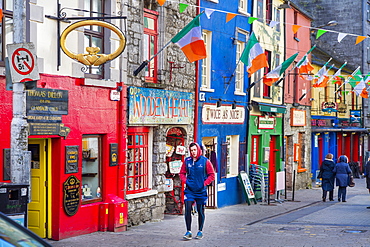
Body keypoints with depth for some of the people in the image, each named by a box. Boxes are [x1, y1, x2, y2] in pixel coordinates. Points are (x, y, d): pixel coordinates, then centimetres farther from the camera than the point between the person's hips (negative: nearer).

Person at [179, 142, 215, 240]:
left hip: (201, 191, -1)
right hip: (189, 190, 1)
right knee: (187, 210, -7)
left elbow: (212, 175, 0)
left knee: (201, 212, 9)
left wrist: (205, 183, -10)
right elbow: (182, 173, 13)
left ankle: (200, 231, 23)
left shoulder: (205, 161, -5)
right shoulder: (187, 161, 2)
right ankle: (189, 232, 1)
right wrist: (185, 181, -3)